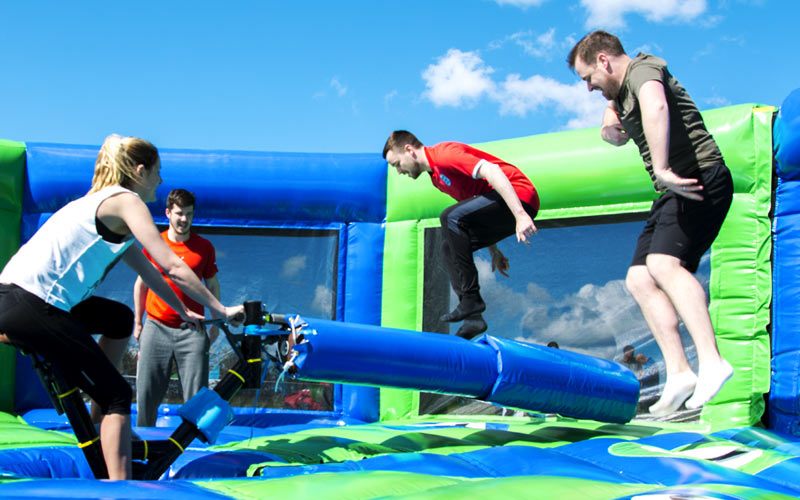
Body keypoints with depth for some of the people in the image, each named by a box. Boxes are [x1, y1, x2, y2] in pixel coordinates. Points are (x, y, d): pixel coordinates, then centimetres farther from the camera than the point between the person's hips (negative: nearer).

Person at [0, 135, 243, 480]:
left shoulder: (103, 200, 23)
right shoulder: (126, 201, -4)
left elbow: (148, 272, 31)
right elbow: (173, 268, -10)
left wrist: (184, 312, 35)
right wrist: (219, 309, -1)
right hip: (29, 306, -10)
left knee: (121, 320, 27)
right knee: (117, 396, -5)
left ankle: (97, 415, 27)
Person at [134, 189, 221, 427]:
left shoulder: (204, 247, 4)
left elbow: (212, 286, 11)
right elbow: (141, 284, 13)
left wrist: (216, 324, 7)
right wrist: (138, 322, 12)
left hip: (192, 330, 0)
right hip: (156, 327, 1)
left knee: (196, 394, -3)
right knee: (147, 392, 4)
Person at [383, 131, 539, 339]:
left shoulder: (443, 154, -13)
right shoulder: (436, 176, 19)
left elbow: (491, 171, -25)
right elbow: (472, 217, 27)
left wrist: (520, 215, -33)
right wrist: (494, 251, 27)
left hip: (520, 196, -11)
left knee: (451, 218, -25)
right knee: (449, 249, 7)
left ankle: (471, 300, -22)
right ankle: (473, 318, 1)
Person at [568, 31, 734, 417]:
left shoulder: (643, 69, -9)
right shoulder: (620, 91, 22)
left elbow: (655, 106, -32)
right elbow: (617, 135, 38)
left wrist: (662, 169, -39)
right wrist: (611, 129, 13)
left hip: (700, 178, -10)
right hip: (675, 190, 10)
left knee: (663, 262, -28)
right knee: (639, 279, 1)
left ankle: (711, 362, -35)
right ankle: (678, 374, -6)